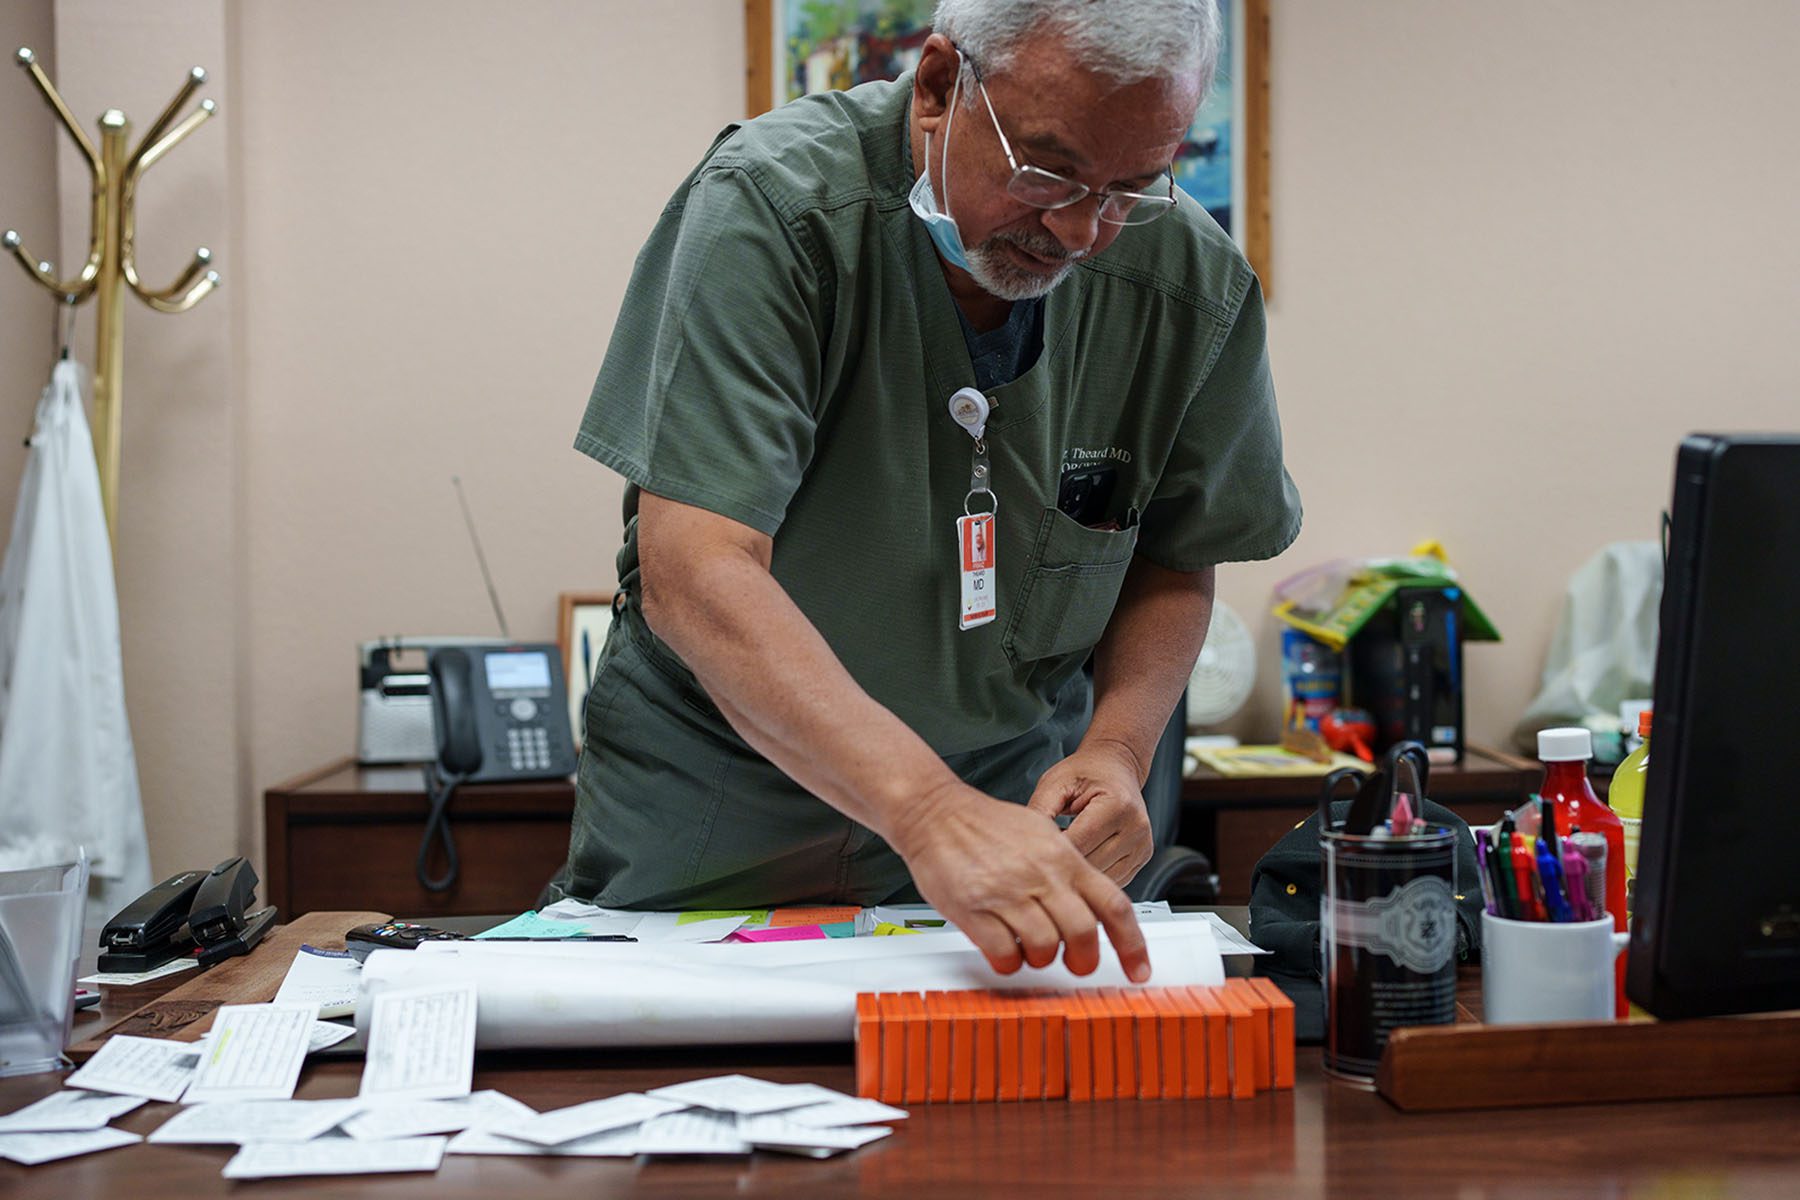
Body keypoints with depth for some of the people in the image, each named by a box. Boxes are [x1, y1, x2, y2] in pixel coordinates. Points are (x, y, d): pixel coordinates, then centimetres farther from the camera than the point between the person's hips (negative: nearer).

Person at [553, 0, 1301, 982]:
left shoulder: (1196, 289, -11)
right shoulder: (771, 207, -24)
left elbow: (1173, 562, 4)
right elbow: (695, 572, -32)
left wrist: (1117, 747, -15)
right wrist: (928, 810, -43)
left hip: (1014, 801, 1)